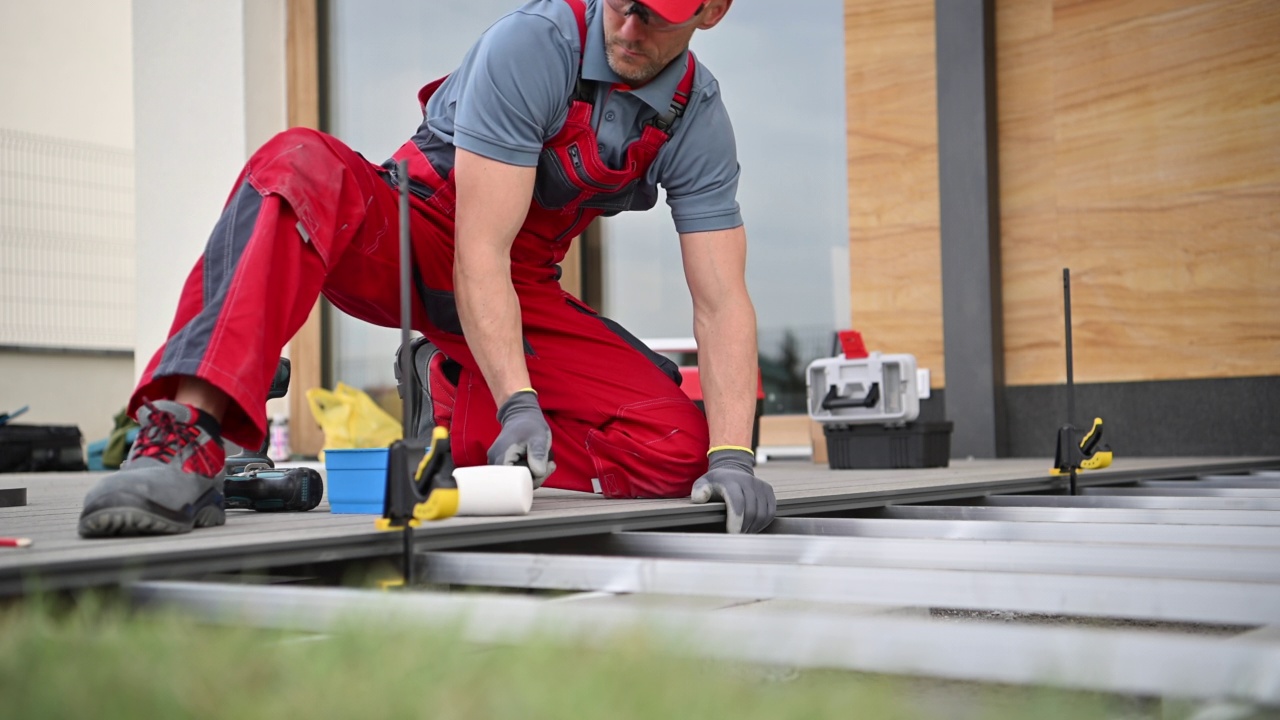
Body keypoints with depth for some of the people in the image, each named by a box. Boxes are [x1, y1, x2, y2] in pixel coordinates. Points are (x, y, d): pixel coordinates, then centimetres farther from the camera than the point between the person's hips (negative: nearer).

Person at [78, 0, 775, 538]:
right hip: (414, 240, -4)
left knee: (678, 447, -16)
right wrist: (518, 403, -35)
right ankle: (185, 435, -49)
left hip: (524, 288, 4)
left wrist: (731, 457, -23)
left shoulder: (699, 121, -7)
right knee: (301, 165, -37)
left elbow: (722, 303, -10)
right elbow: (479, 250, -27)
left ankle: (459, 413, 4)